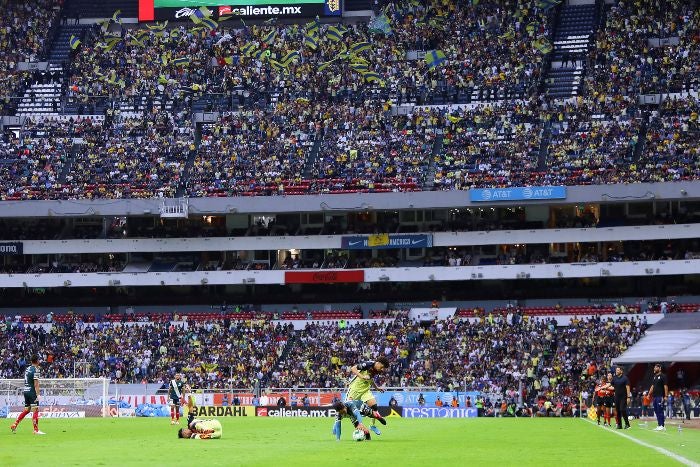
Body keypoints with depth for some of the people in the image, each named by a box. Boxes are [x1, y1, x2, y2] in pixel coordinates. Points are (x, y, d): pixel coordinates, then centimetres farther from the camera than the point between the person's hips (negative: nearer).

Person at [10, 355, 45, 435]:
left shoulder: (27, 368, 12)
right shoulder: (35, 370, -12)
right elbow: (36, 384, -17)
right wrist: (37, 395, -19)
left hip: (26, 390, 8)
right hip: (32, 391, -8)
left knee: (27, 410, 16)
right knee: (35, 410, -6)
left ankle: (14, 425, 14)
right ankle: (36, 430, -10)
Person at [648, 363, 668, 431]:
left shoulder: (662, 376, -7)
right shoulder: (654, 377, 17)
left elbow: (665, 386, -12)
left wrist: (666, 396, -18)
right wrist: (649, 394, 14)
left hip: (660, 396, -9)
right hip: (655, 396, 9)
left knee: (660, 411, -10)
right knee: (656, 411, 8)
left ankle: (662, 426, -9)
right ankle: (659, 425, 12)